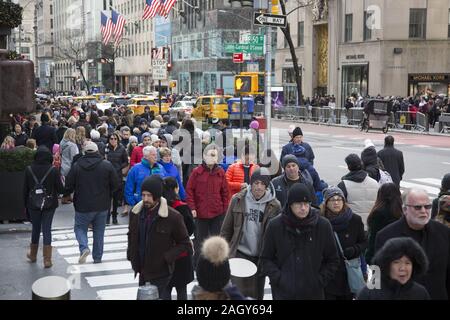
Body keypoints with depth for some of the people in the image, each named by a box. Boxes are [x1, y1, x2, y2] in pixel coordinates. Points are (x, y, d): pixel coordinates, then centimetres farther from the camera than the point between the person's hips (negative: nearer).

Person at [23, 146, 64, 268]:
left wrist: (26, 204, 10)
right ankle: (47, 259, 3)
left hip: (33, 205, 2)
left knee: (35, 228, 19)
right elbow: (60, 189, -10)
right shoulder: (53, 171, -13)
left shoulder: (29, 170, -7)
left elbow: (25, 189, -1)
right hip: (49, 205, -2)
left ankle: (33, 255, 35)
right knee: (47, 229, 5)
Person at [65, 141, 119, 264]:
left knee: (80, 227, 14)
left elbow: (68, 186, -4)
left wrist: (76, 195, 16)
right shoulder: (107, 165, -6)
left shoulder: (76, 166, -7)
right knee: (99, 231, 14)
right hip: (102, 205, 2)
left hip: (83, 205, -1)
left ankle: (84, 247, -11)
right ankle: (97, 257, 19)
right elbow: (116, 184, -2)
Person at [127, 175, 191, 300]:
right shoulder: (135, 212, 0)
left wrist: (167, 258, -17)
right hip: (143, 270, 6)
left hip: (161, 273, -5)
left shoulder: (172, 216, -16)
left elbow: (185, 243, -8)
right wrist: (131, 256, 6)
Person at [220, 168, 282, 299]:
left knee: (257, 294, 12)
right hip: (240, 254, -1)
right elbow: (227, 228, 4)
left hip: (261, 257, 1)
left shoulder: (274, 205, -4)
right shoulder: (238, 200, -3)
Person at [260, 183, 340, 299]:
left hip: (314, 293, 1)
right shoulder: (275, 225, -4)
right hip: (283, 293, -1)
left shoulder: (323, 225, -3)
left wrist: (320, 280, -4)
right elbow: (266, 259, 4)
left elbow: (333, 260, 7)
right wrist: (278, 278, -9)